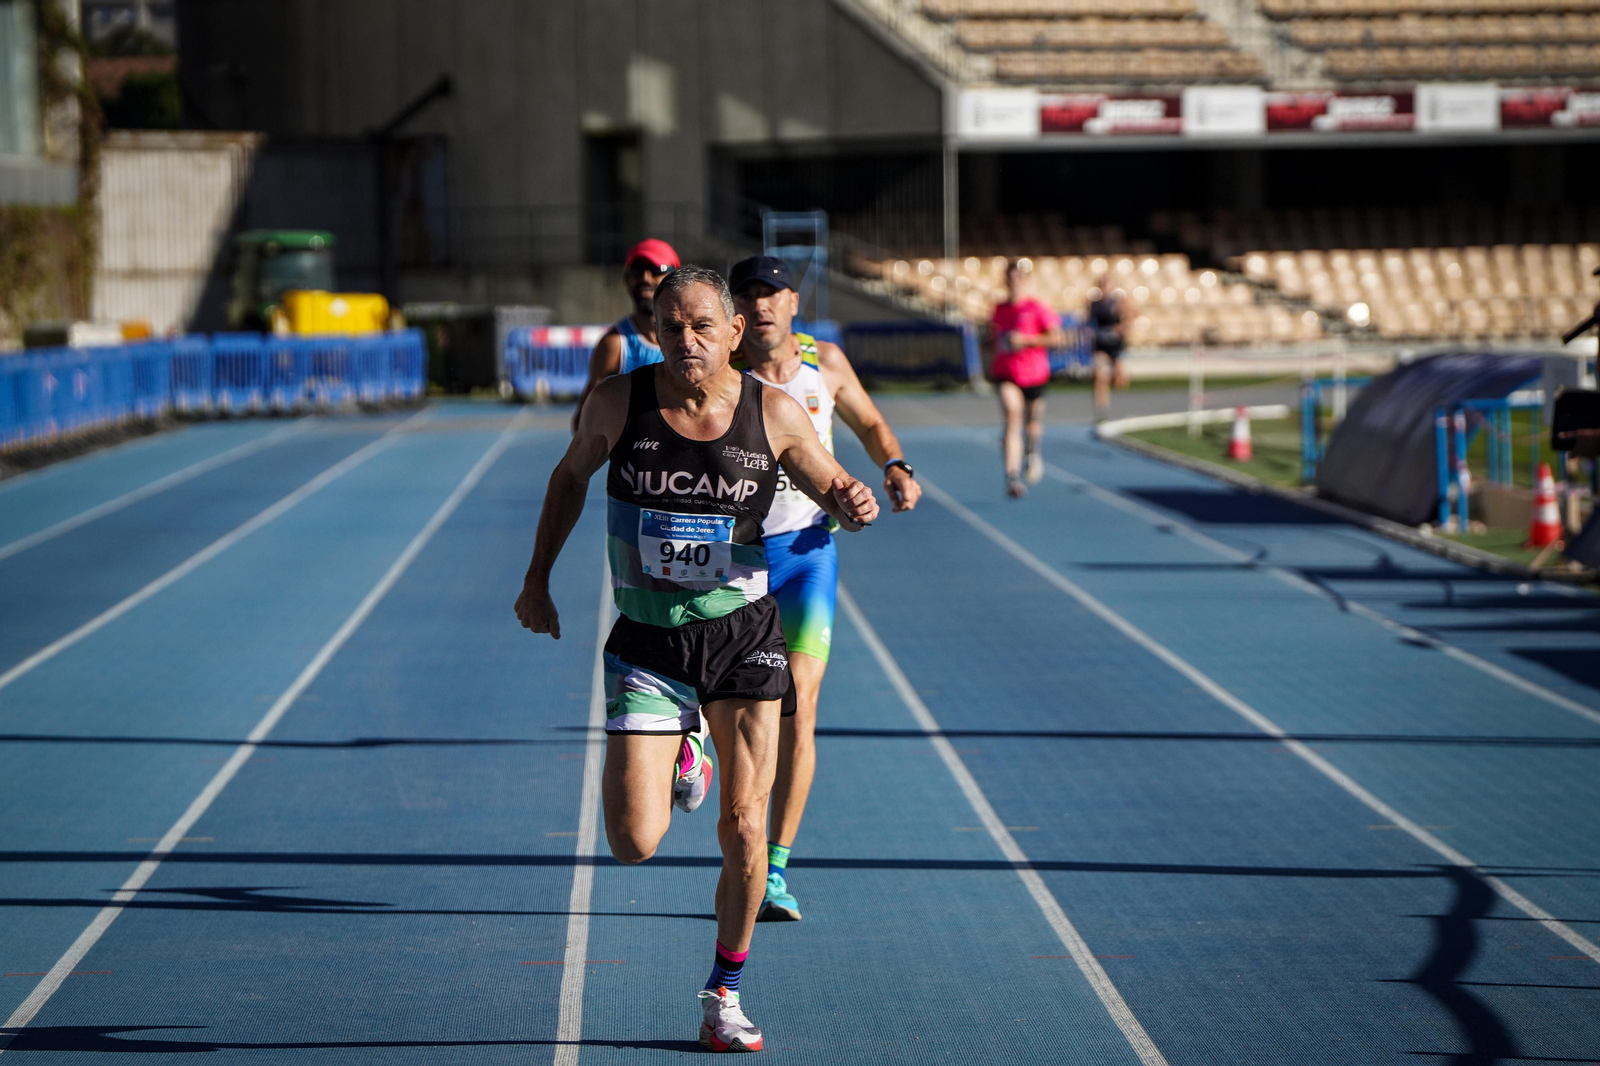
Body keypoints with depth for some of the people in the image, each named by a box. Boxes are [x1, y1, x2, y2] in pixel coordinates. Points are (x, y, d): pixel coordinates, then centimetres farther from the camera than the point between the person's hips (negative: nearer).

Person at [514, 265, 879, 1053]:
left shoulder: (774, 415, -7)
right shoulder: (619, 403, -8)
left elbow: (830, 487, 7)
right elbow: (570, 478, 11)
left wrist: (852, 502, -18)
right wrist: (537, 581, 13)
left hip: (743, 634, 0)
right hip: (646, 641, 0)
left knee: (743, 829, 0)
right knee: (635, 842, -10)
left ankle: (724, 995, 20)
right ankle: (684, 751, 27)